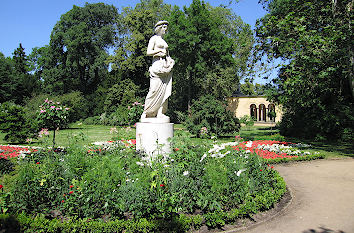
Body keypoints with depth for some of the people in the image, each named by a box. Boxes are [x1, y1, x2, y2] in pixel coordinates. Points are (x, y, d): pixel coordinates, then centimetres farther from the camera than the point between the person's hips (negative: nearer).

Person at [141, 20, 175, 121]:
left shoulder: (164, 41, 26)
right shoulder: (154, 38, 6)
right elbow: (148, 52, -6)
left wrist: (170, 60, 5)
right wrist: (160, 50, -8)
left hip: (165, 65, 7)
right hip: (157, 64, -7)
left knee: (164, 90, -4)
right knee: (155, 89, -14)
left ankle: (160, 113, -5)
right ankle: (145, 113, -7)